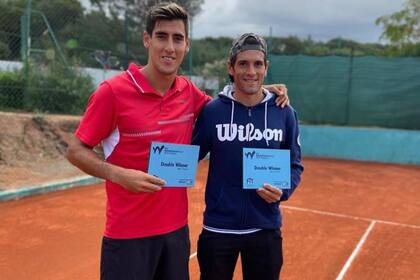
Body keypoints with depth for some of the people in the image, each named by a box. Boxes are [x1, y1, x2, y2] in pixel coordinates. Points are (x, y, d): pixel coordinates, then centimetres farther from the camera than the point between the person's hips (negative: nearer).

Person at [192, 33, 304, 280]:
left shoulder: (285, 113, -2)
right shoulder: (212, 111, -6)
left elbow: (295, 165, 4)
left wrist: (283, 191, -13)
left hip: (266, 229, 1)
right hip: (218, 229, -1)